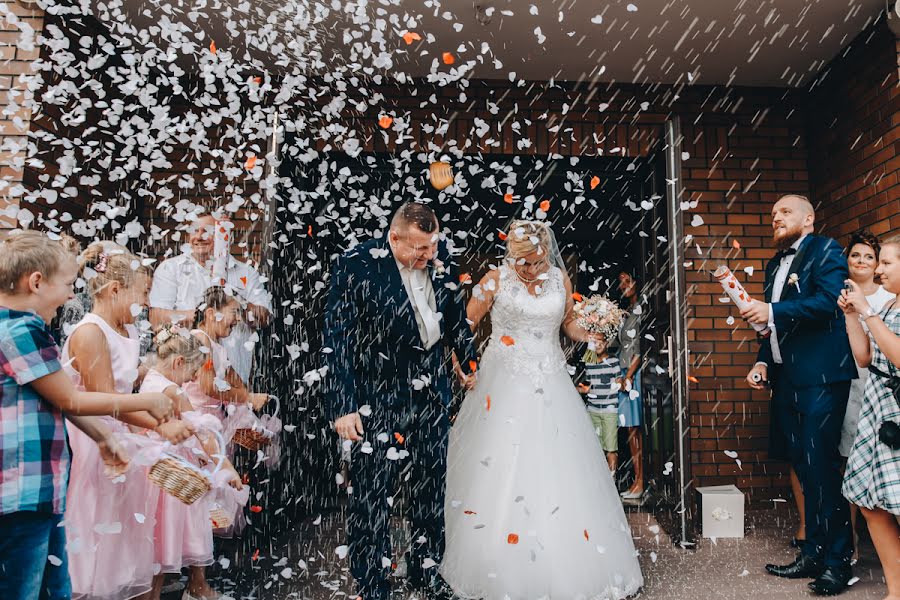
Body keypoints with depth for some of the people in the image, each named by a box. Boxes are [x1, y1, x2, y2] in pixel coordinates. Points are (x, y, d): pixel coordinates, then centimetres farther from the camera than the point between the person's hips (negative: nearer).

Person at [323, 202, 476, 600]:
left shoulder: (438, 257, 0)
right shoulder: (357, 267, -15)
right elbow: (336, 340, -15)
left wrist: (467, 360, 22)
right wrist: (342, 406, -17)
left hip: (433, 393, 6)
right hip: (379, 401, -5)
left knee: (431, 485, 17)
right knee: (372, 494, 1)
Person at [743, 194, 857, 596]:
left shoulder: (825, 250, -2)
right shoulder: (775, 264, 20)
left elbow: (829, 301, -19)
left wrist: (771, 311, -22)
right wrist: (763, 361, 11)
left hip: (820, 378, -8)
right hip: (785, 381, 8)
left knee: (821, 467, -5)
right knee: (804, 469, 12)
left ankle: (837, 561, 8)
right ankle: (813, 555, 22)